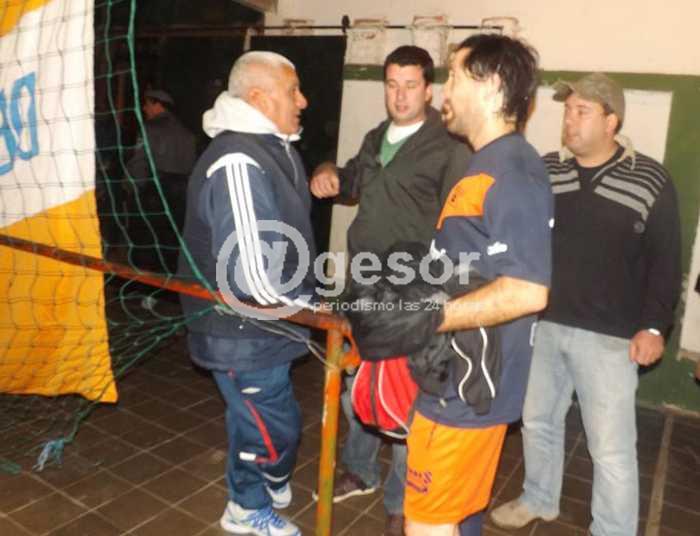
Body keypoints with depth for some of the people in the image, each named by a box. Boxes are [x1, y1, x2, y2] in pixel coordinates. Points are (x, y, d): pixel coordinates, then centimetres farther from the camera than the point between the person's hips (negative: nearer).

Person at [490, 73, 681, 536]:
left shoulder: (650, 180, -6)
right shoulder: (545, 171, 2)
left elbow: (666, 259, -4)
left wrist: (654, 325, -11)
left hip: (608, 336, -4)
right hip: (542, 324, 4)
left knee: (611, 446, 3)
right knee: (537, 420, 19)